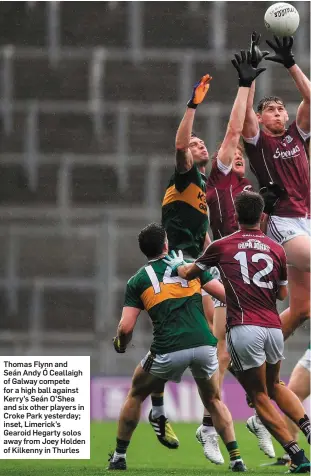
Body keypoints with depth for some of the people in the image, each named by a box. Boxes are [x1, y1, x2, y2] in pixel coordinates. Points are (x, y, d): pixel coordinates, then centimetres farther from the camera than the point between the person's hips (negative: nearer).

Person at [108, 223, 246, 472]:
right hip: (204, 345, 2)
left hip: (169, 351, -2)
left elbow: (126, 328, 4)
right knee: (214, 401, 26)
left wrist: (121, 345, 25)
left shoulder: (138, 280, 10)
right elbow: (225, 295, 11)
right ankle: (236, 459, 11)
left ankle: (119, 456, 25)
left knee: (136, 395, 25)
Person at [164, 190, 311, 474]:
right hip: (273, 328, 3)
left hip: (244, 328, -3)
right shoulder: (276, 249, 10)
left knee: (260, 397, 6)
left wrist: (176, 265, 43)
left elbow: (188, 273, 21)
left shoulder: (222, 247, 6)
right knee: (274, 387, 28)